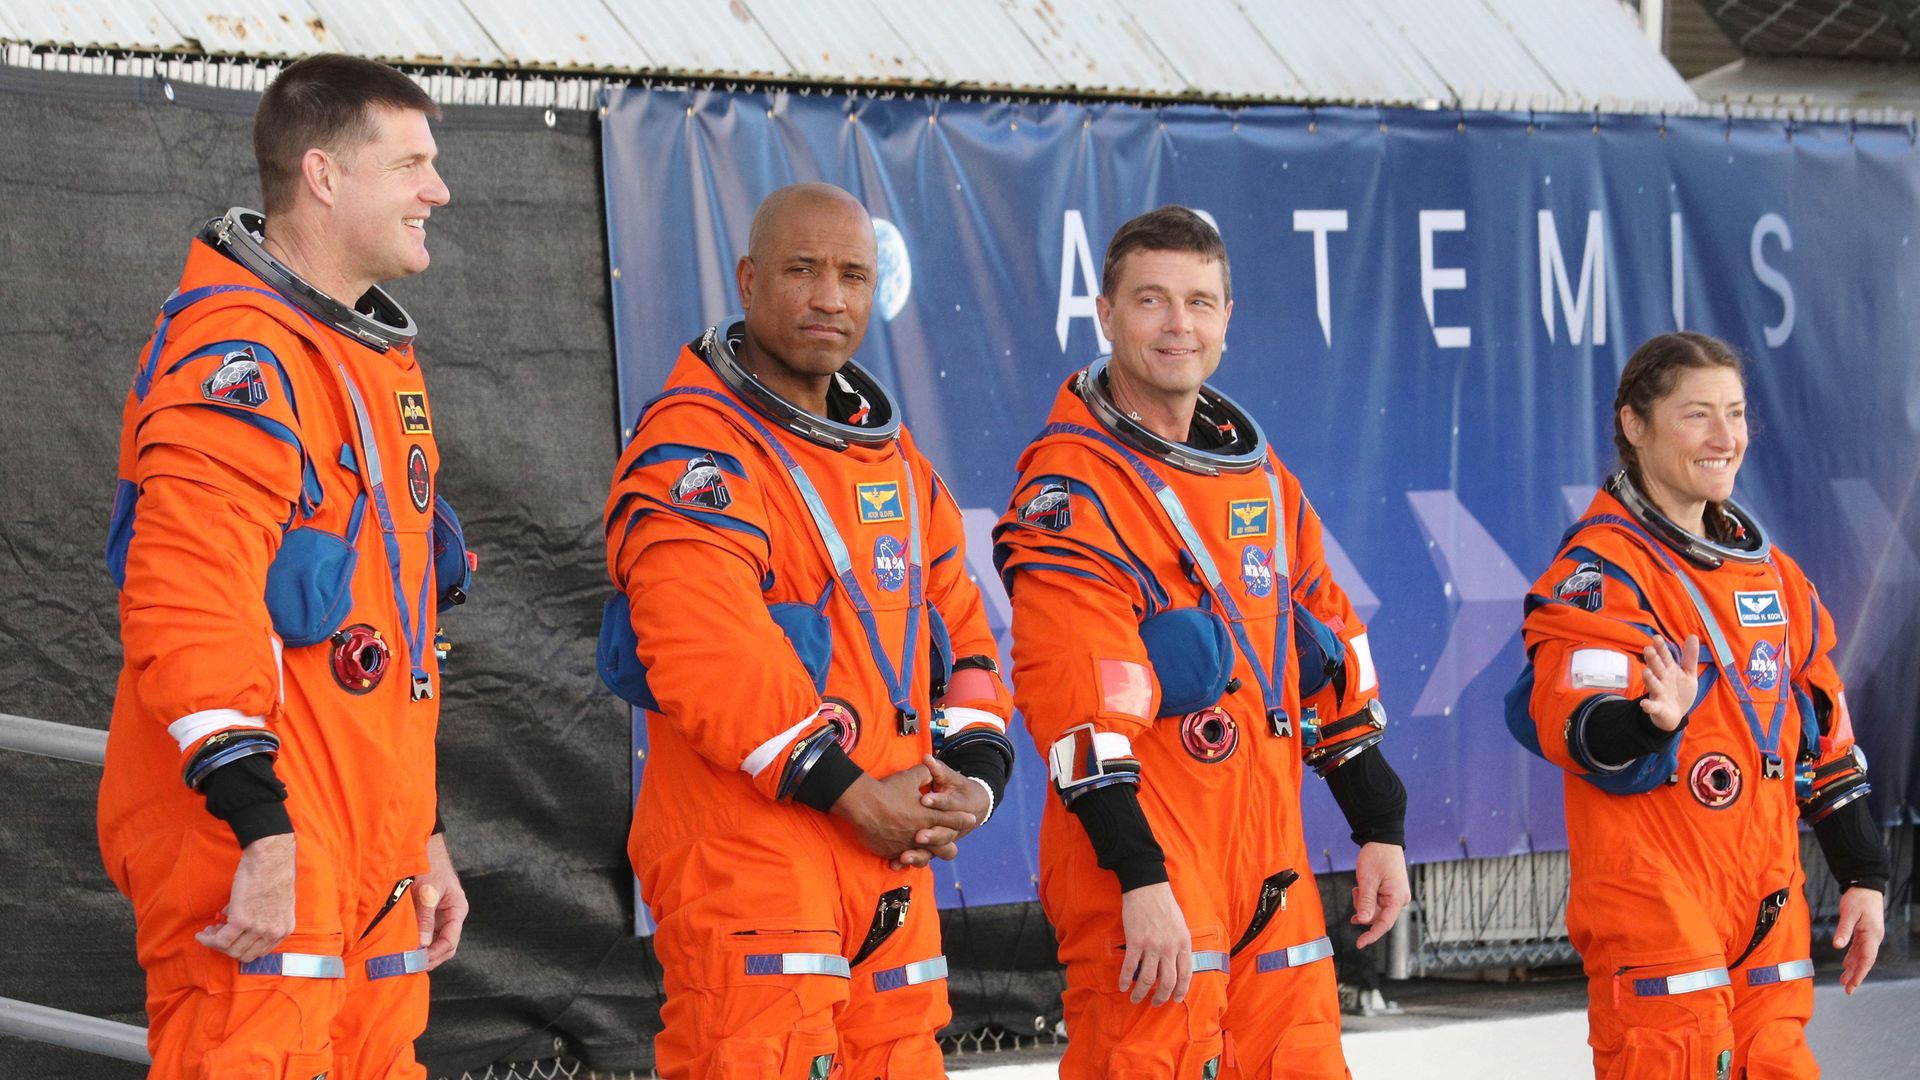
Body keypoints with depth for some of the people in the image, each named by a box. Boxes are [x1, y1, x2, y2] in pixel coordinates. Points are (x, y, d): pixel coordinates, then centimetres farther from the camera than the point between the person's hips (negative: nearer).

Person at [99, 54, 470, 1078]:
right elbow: (187, 602, -22)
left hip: (366, 855, 10)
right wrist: (257, 821, -26)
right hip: (260, 847, -10)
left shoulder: (374, 359, 21)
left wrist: (419, 831, 24)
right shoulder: (238, 352, -12)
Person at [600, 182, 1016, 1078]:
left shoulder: (894, 457, 18)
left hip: (891, 866, 8)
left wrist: (972, 772, 1)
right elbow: (708, 651, -21)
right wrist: (853, 793, -18)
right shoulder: (694, 448, -10)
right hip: (743, 863, -8)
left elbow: (957, 625, 20)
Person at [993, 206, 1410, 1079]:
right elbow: (1075, 687, -18)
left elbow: (1329, 648, 21)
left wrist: (1380, 826, 17)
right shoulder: (1072, 483, -10)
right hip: (1140, 881, -7)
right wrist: (1140, 876, -25)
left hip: (1269, 863, 7)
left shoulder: (1260, 474, 15)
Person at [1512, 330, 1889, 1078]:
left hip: (1767, 911, 7)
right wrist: (1653, 721, -42)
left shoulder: (1772, 572, 15)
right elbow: (1564, 722, -22)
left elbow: (1823, 732, 20)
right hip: (1653, 906, -7)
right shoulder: (1603, 568, -9)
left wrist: (1862, 873, 18)